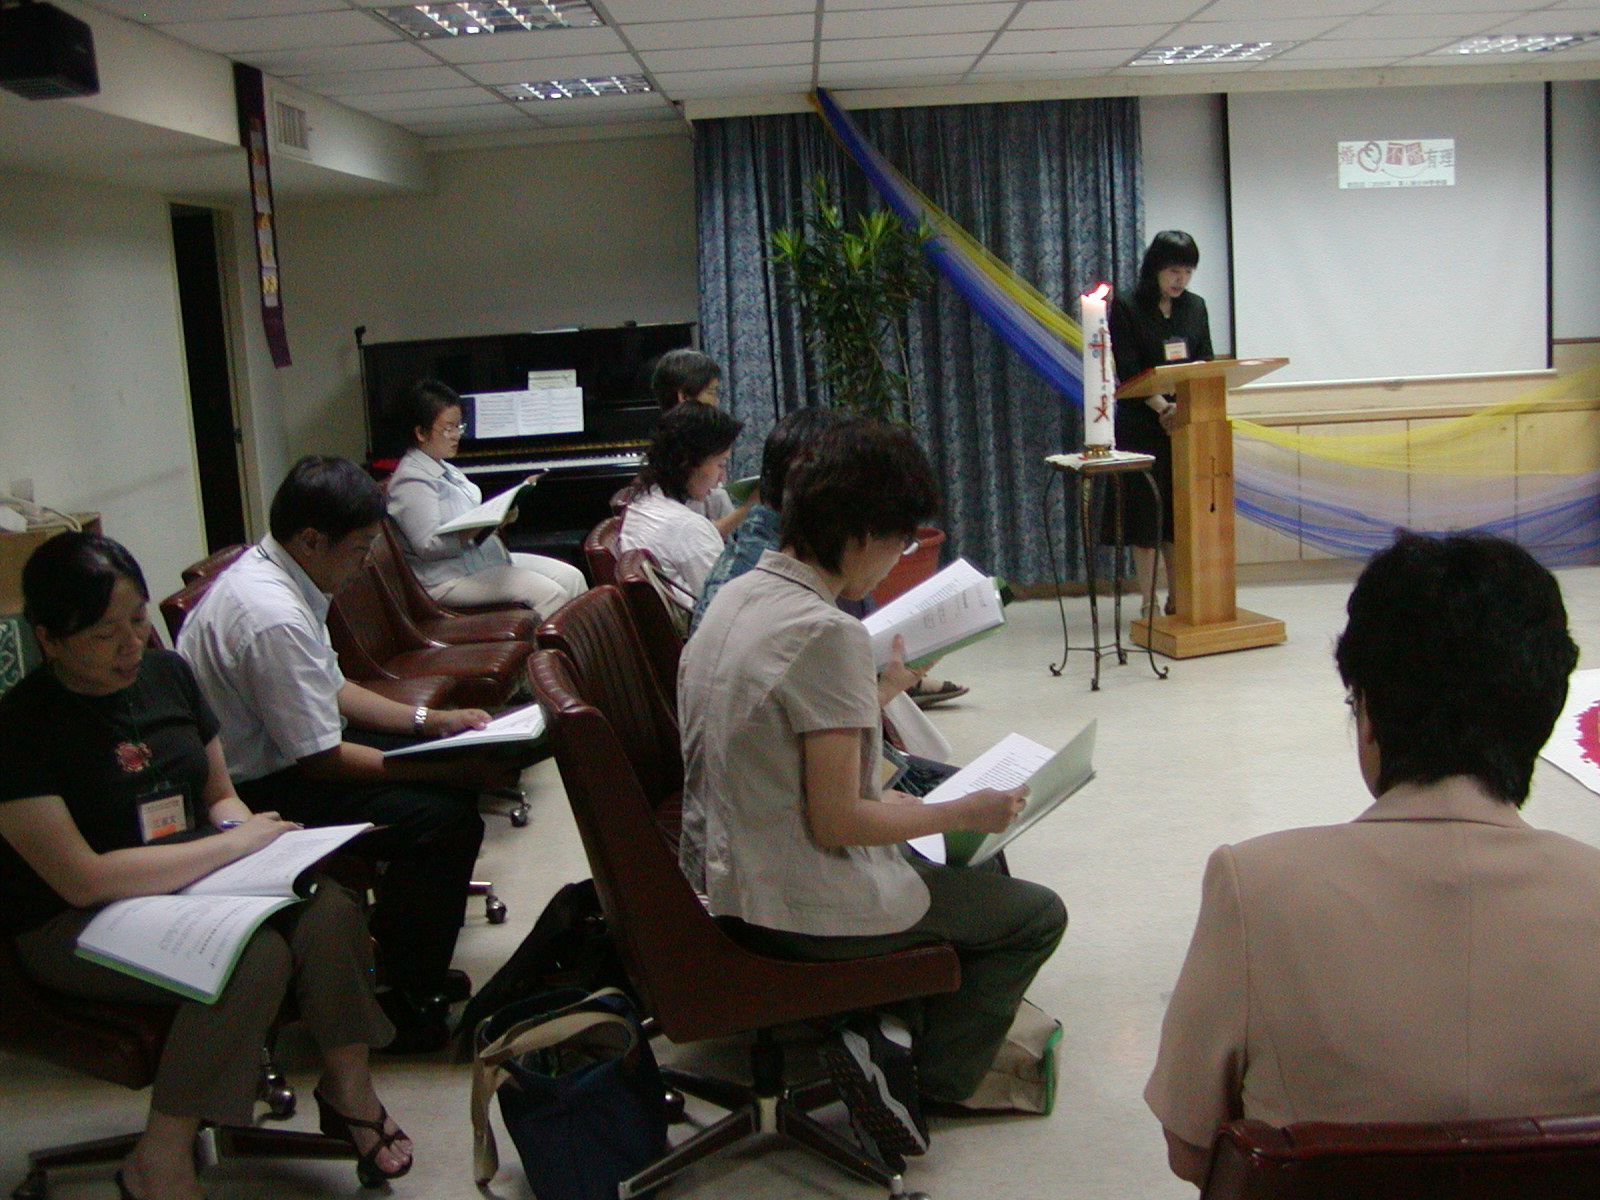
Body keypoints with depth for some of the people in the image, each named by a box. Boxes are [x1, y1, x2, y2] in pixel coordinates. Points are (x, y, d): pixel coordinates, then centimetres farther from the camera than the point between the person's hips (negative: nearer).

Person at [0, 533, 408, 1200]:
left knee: (326, 907, -23)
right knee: (255, 954, -32)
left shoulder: (166, 674, 6)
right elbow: (83, 879, -21)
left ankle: (349, 1087, 0)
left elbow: (219, 795, 15)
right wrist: (235, 844, -20)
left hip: (193, 886, 6)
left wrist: (252, 832, -9)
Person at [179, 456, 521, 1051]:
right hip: (256, 792, -11)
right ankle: (402, 1002, -2)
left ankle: (413, 965, 20)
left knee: (451, 778, 10)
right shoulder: (274, 617, -28)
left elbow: (332, 689, 14)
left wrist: (430, 721, 6)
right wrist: (454, 771, -18)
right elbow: (323, 760, -23)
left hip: (283, 753, 11)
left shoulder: (266, 570, 3)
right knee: (447, 818, -20)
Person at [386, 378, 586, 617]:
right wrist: (483, 525, -29)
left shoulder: (444, 469, 17)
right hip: (450, 578, -10)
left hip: (487, 558, 10)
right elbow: (427, 546, -22)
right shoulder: (411, 481, -14)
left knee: (572, 578, -2)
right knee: (549, 593, -24)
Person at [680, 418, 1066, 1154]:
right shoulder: (828, 633, -25)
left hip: (723, 876, 9)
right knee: (1037, 915, 9)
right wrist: (965, 813, -9)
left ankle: (879, 1035, 19)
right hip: (803, 909, -9)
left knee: (933, 870, 32)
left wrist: (875, 693, 18)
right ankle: (924, 1078, 3)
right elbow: (836, 822, -23)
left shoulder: (735, 597, 2)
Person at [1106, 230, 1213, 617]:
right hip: (1143, 425, -4)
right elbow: (1129, 372, -10)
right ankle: (1148, 602, 5)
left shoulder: (1195, 307, 10)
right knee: (1145, 511, -1)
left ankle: (1178, 597, 16)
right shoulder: (1126, 308, -5)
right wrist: (1163, 408, -20)